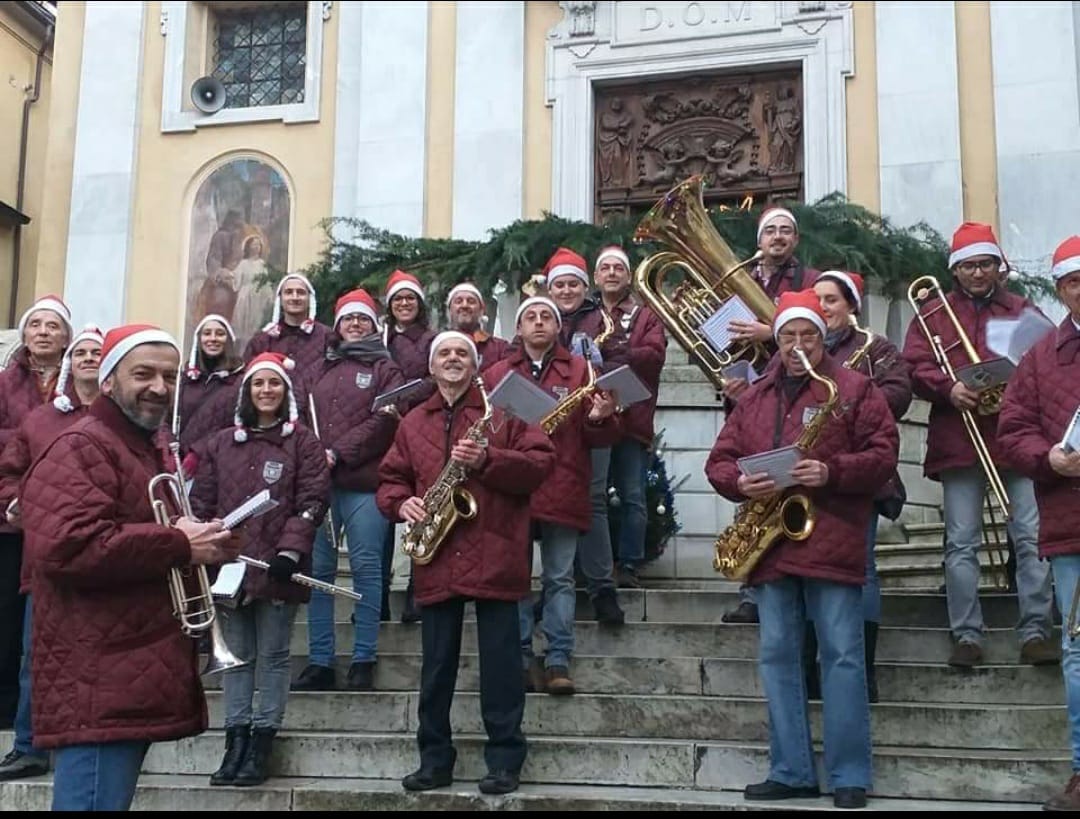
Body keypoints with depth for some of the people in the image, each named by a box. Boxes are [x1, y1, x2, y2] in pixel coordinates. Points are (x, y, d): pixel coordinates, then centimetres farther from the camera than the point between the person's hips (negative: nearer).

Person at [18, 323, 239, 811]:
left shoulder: (146, 451, 22)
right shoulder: (81, 449, -10)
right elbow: (68, 546, -27)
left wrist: (201, 548, 14)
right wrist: (179, 545, -18)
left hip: (132, 685, 10)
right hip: (98, 690, -10)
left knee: (111, 797, 14)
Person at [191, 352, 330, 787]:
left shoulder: (302, 442, 1)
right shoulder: (220, 444, 13)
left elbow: (311, 502, -7)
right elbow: (202, 503, 9)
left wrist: (291, 551, -18)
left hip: (277, 568, -4)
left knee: (272, 656, 2)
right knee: (237, 657, 7)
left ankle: (261, 745, 6)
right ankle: (235, 743, 11)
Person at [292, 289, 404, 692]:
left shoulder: (385, 369, 8)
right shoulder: (321, 370, 22)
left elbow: (386, 420, -5)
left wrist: (338, 453, -12)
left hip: (364, 481, -4)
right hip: (318, 480, 4)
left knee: (366, 567, -2)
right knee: (318, 569, 3)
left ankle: (363, 659, 4)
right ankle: (320, 661, 9)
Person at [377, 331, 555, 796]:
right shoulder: (413, 423, 16)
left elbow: (541, 463, -5)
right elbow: (389, 478, 18)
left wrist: (488, 459, -17)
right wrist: (402, 503, -4)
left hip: (494, 557, -4)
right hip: (437, 560, 4)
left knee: (500, 664, 0)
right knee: (436, 665, 9)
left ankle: (505, 759, 9)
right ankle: (434, 759, 18)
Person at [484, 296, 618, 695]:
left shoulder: (580, 369, 8)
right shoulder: (496, 373, 13)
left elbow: (600, 438, 4)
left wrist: (600, 419, -18)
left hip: (563, 489, -1)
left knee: (560, 578, 1)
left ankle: (558, 662, 5)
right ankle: (520, 659, 11)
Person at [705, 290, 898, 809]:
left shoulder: (854, 389, 5)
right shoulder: (754, 398, 17)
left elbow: (883, 454, -2)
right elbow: (719, 461, 14)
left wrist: (832, 472, -18)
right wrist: (741, 483, -8)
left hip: (831, 540, -4)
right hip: (771, 542, 5)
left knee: (842, 656, -3)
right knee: (777, 656, 5)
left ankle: (850, 777, 3)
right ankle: (791, 771, 12)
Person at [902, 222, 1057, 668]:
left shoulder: (1023, 311, 15)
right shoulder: (934, 314, 13)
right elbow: (914, 367, 2)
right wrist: (948, 387, -16)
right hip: (959, 442, 0)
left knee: (1032, 538, -5)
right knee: (961, 543, 0)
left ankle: (1036, 632, 1)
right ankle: (966, 635, 5)